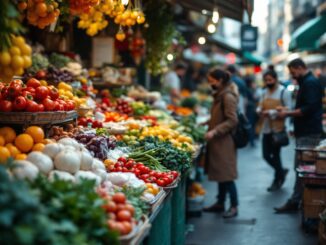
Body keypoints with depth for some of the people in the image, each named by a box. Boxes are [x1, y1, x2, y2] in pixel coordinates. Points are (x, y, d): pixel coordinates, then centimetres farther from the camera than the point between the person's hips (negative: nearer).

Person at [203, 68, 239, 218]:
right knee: (220, 174, 14)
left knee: (227, 175, -5)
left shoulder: (228, 96, -15)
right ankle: (220, 203, 23)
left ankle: (234, 207, 3)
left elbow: (232, 121, -20)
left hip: (224, 141, -10)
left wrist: (214, 132, -23)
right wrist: (208, 123, 17)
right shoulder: (220, 95, 15)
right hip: (218, 141, 10)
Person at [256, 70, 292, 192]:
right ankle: (281, 171, 30)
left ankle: (277, 180, 20)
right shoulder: (265, 92, 12)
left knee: (275, 155, 1)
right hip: (266, 128, 6)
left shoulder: (283, 92, -6)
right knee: (266, 155, 6)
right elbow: (259, 107, 16)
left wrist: (271, 112, -19)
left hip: (278, 128, -6)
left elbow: (288, 109, -12)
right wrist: (260, 110, -8)